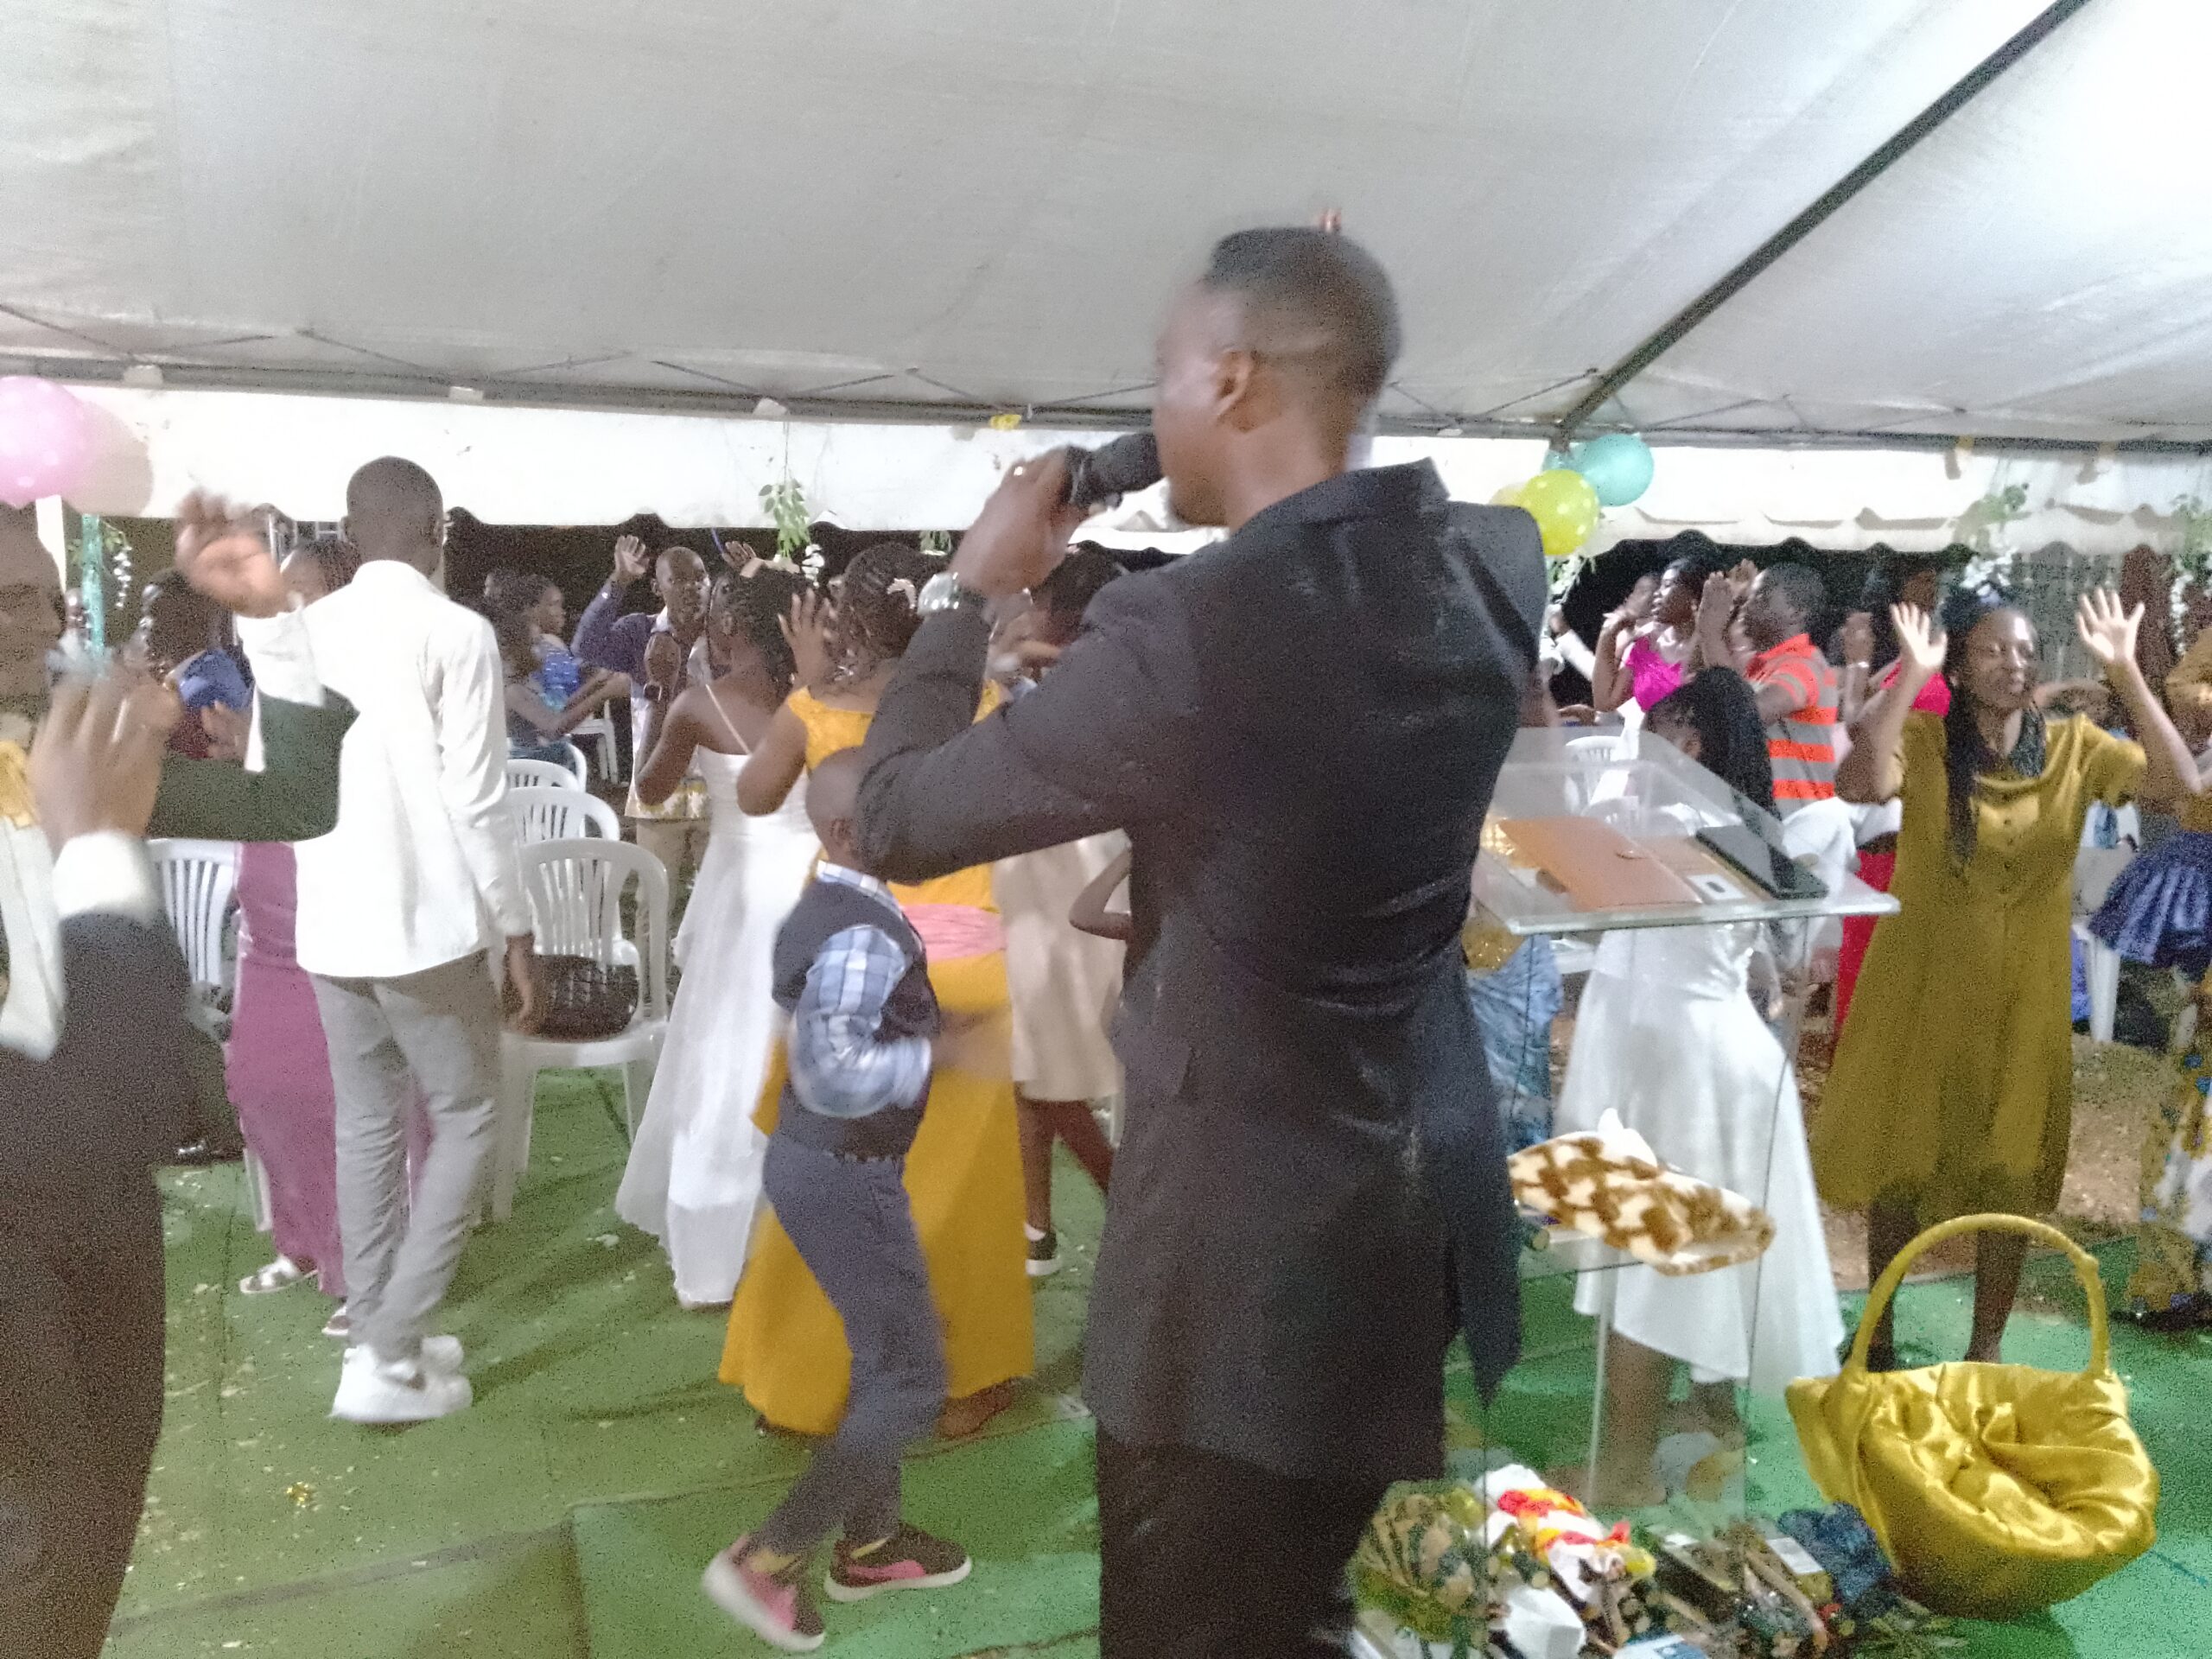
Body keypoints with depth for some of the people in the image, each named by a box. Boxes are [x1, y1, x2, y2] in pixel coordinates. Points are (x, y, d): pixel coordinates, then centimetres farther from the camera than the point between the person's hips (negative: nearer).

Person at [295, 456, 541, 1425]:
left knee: (368, 1126, 16)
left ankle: (376, 1336, 24)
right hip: (428, 921, -6)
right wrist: (517, 933, -8)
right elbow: (477, 801, -14)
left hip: (329, 923, 6)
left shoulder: (300, 633, 6)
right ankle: (390, 1354, 4)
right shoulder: (458, 633, -12)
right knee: (464, 1119, 7)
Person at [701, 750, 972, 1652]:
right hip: (844, 1176, -10)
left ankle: (870, 1541, 36)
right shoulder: (865, 937, -25)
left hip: (815, 1159, 10)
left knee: (883, 1356, 22)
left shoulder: (822, 911, 6)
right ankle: (768, 1558, 9)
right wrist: (930, 1052, -25)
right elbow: (834, 1072, -35)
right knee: (910, 1378, 1)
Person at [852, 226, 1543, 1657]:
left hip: (1247, 1238, -7)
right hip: (1432, 1200, 8)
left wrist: (974, 589, 0)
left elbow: (897, 821, -13)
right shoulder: (1498, 565, -3)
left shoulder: (1184, 630, -25)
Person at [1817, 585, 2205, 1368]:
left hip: (2023, 994, 2)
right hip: (1922, 986, -2)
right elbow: (1861, 786, -32)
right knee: (1901, 1160, 11)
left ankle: (1986, 1347, 30)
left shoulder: (2074, 746, -3)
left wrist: (2125, 673, -20)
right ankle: (1878, 1331, 30)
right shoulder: (1923, 738, -11)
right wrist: (1910, 676, -30)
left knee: (2009, 1175, 11)